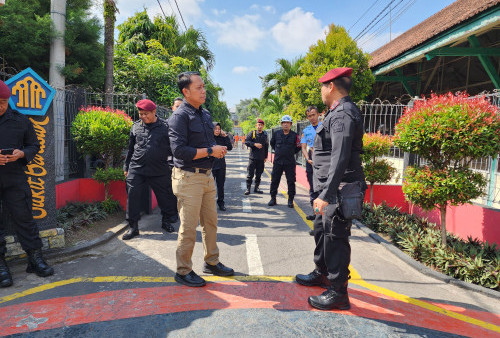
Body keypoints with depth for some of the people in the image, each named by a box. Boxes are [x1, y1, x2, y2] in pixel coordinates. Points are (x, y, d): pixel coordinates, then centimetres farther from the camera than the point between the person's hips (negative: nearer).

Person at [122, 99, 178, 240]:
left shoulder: (165, 126, -1)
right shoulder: (136, 126, 9)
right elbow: (130, 149, 18)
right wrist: (126, 167, 18)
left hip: (159, 171, -2)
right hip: (136, 170, 2)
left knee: (166, 197, 6)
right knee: (133, 197, 1)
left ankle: (166, 221, 29)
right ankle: (133, 227, 15)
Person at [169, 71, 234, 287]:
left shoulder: (205, 114, 15)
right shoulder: (180, 116, -12)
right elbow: (179, 150, -21)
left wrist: (218, 149, 0)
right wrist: (210, 151, -17)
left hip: (207, 176, 8)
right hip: (188, 178, -8)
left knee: (210, 222, 16)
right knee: (189, 226, 0)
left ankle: (211, 262, 32)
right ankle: (183, 271, 16)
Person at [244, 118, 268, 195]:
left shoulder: (265, 135, 11)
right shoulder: (252, 133, 2)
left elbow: (266, 146, 16)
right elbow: (246, 141, -6)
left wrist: (266, 156, 15)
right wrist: (255, 144, -19)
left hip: (261, 158, 3)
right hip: (253, 157, -3)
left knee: (258, 174, 8)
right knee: (250, 174, -4)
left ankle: (256, 188, 19)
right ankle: (248, 188, 3)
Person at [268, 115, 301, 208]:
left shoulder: (294, 135, -1)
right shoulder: (276, 134, 4)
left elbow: (298, 147, 8)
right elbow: (272, 143, 21)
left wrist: (291, 153, 6)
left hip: (290, 162, -2)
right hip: (277, 162, 2)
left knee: (291, 182, 2)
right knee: (274, 180, 6)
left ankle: (290, 200, 12)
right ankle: (273, 198, 17)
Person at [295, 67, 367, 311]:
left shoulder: (343, 114, -17)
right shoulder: (339, 112, 16)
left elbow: (340, 158, -27)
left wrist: (327, 195, -30)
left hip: (339, 188, -11)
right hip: (330, 188, 11)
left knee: (335, 237, -2)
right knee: (321, 229, 22)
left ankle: (338, 292, 12)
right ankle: (322, 273, 40)